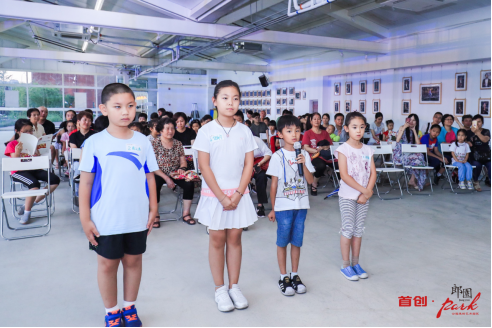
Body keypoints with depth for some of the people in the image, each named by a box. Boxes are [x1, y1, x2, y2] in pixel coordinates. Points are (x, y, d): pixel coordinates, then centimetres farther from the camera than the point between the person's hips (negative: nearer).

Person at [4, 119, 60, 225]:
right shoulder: (12, 144, 1)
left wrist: (38, 151, -10)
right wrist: (17, 152, -25)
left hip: (34, 169, 5)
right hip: (19, 171, -5)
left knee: (55, 180, -15)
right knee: (34, 184, -35)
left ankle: (31, 203, -2)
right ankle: (27, 212, -12)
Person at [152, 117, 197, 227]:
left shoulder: (178, 143, 7)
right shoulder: (154, 143, -5)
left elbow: (183, 161, 9)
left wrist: (182, 168, -16)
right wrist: (167, 179, -20)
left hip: (175, 174, 3)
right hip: (159, 174, -3)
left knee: (189, 183, -23)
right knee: (154, 185, -35)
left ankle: (186, 214, -10)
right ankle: (155, 216, -17)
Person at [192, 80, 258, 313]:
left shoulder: (244, 131, 3)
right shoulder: (206, 131, -5)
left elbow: (248, 165, 2)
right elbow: (204, 167, -8)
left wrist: (237, 194, -9)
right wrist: (222, 197, -12)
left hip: (239, 193, 2)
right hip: (214, 194, -2)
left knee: (235, 238, 9)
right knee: (217, 240, 6)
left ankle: (234, 286, 23)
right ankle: (220, 289, 20)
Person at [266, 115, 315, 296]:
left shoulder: (304, 155, 5)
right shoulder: (277, 156, -5)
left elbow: (310, 181, 1)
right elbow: (274, 184, -2)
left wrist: (304, 164, -14)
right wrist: (273, 208, 1)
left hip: (301, 206, 3)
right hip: (283, 206, -3)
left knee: (297, 241, 11)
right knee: (282, 242, 5)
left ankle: (295, 275, 25)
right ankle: (284, 277, 18)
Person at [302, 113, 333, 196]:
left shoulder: (324, 132, 21)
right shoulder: (308, 133, 10)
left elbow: (331, 145, 14)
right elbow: (306, 147, -2)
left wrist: (324, 148, -8)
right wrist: (317, 151, -15)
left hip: (325, 156, 4)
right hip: (314, 156, -4)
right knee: (321, 165, -37)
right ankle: (314, 184, -11)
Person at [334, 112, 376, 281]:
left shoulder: (368, 150, 6)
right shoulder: (343, 149, -9)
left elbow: (373, 173, 2)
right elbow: (344, 175, -17)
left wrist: (367, 192, -11)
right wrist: (364, 190, -17)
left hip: (364, 196, 5)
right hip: (348, 196, -4)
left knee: (359, 229, 11)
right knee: (348, 229, 0)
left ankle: (356, 263, 23)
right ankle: (345, 265, 12)